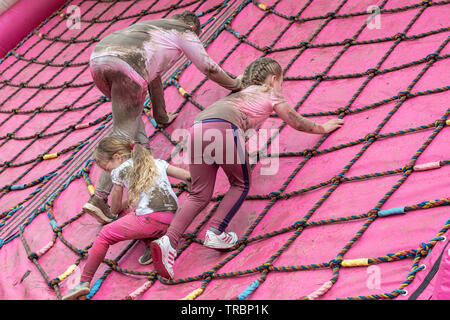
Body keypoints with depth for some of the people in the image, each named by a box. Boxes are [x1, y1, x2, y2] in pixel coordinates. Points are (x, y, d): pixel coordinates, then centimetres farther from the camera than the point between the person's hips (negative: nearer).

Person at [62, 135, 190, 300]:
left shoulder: (119, 171, 10)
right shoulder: (156, 162, 23)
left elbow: (115, 208, 19)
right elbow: (188, 176, 19)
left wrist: (126, 202, 41)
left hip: (150, 219, -6)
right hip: (172, 220, 7)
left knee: (105, 235, 7)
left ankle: (84, 282, 0)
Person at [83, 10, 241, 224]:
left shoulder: (152, 26, 43)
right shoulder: (185, 32, 24)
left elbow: (154, 75, 50)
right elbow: (209, 68, 30)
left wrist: (161, 116, 59)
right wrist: (235, 85, 48)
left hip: (98, 57, 7)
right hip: (126, 65, -7)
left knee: (131, 111, 29)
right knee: (123, 134, -3)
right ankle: (98, 198, -8)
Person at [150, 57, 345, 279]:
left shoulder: (244, 92, 40)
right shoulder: (271, 94, 25)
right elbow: (298, 123, 35)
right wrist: (324, 128, 52)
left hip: (197, 128, 6)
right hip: (223, 127, -6)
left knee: (200, 195, 6)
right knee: (240, 184, 14)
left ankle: (169, 240, -12)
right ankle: (215, 233, -1)